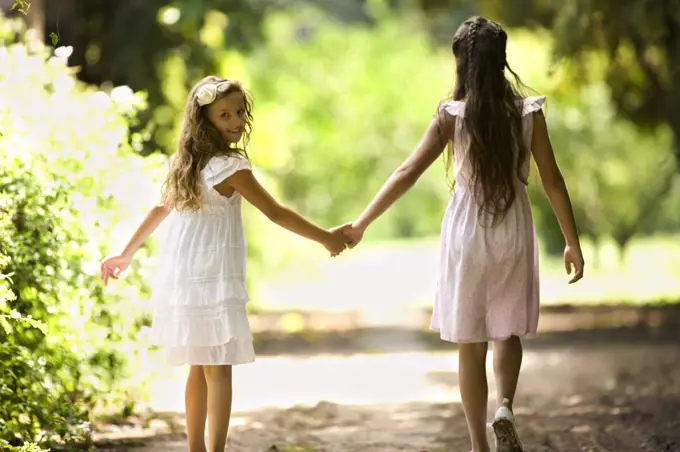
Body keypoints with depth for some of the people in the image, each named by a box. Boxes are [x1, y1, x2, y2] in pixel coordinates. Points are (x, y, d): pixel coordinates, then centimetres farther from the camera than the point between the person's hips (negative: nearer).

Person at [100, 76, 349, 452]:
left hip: (180, 280, 8)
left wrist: (127, 254, 29)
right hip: (212, 281, -8)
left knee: (200, 368, 16)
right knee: (219, 369, -6)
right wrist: (325, 238, -4)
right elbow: (275, 213, -12)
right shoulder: (229, 166, -13)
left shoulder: (186, 163, 10)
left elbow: (160, 209, 20)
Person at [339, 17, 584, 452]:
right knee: (508, 331, 19)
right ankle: (505, 408, -8)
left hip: (468, 235, -1)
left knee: (471, 344, 9)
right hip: (513, 234, 1)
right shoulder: (528, 112, -5)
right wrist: (573, 243, 6)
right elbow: (553, 181, -3)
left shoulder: (452, 116, -9)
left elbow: (407, 174, -12)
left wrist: (361, 224, -7)